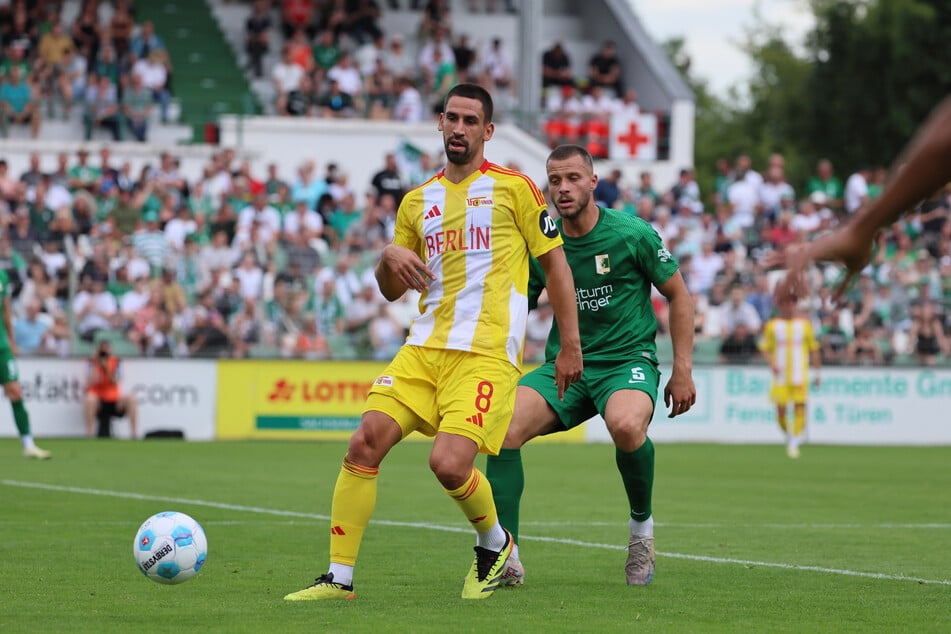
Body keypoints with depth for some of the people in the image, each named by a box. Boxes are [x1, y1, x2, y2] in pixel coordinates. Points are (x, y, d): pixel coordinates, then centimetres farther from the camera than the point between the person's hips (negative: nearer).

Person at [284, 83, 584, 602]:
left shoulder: (513, 188, 3)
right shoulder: (417, 201, 17)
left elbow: (555, 263, 5)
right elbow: (391, 290, 23)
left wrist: (570, 346, 1)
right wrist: (389, 258, -1)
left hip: (487, 351, -5)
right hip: (424, 346, 5)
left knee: (448, 463, -21)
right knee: (365, 442, -12)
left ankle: (495, 542, 11)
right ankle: (339, 578, -6)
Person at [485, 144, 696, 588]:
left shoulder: (631, 234, -6)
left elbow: (678, 294, 4)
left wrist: (683, 370, -1)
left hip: (627, 360, -3)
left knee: (626, 425, -38)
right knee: (504, 426, -24)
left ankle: (642, 523, -7)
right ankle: (505, 557, -18)